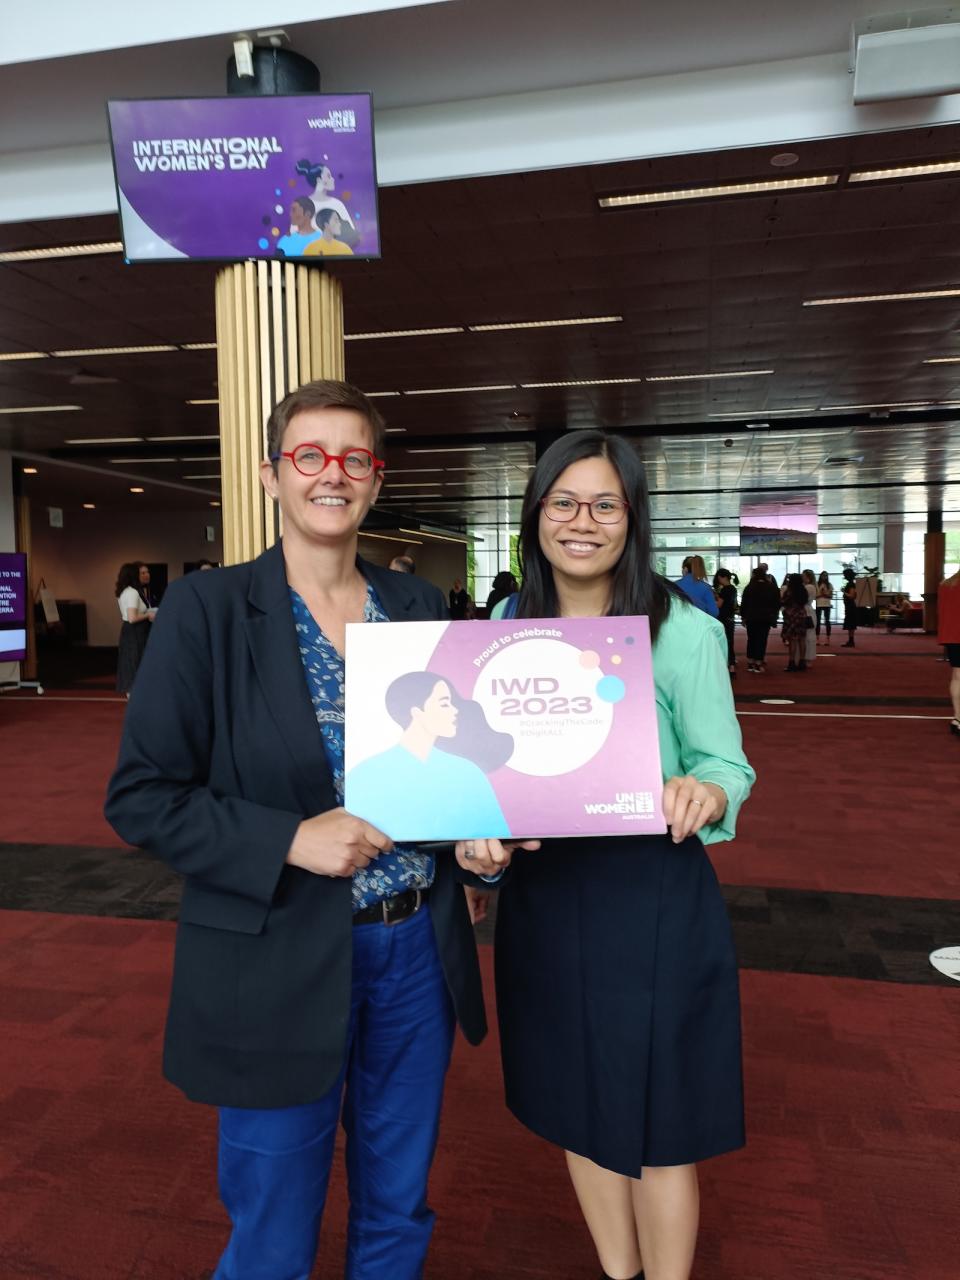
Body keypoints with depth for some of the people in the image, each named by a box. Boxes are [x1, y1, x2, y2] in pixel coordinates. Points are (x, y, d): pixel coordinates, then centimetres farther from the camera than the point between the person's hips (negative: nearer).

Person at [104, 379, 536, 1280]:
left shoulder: (420, 605, 3)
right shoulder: (207, 609, -9)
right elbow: (140, 798, -9)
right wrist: (291, 841, -20)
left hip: (418, 947, 4)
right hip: (280, 963, -4)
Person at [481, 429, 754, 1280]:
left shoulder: (685, 631, -12)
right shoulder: (508, 624, 0)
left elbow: (727, 768, -7)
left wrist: (701, 795, -28)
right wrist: (476, 828, -11)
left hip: (653, 897, -4)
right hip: (541, 891, 5)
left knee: (656, 1122, 13)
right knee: (577, 1104, 22)